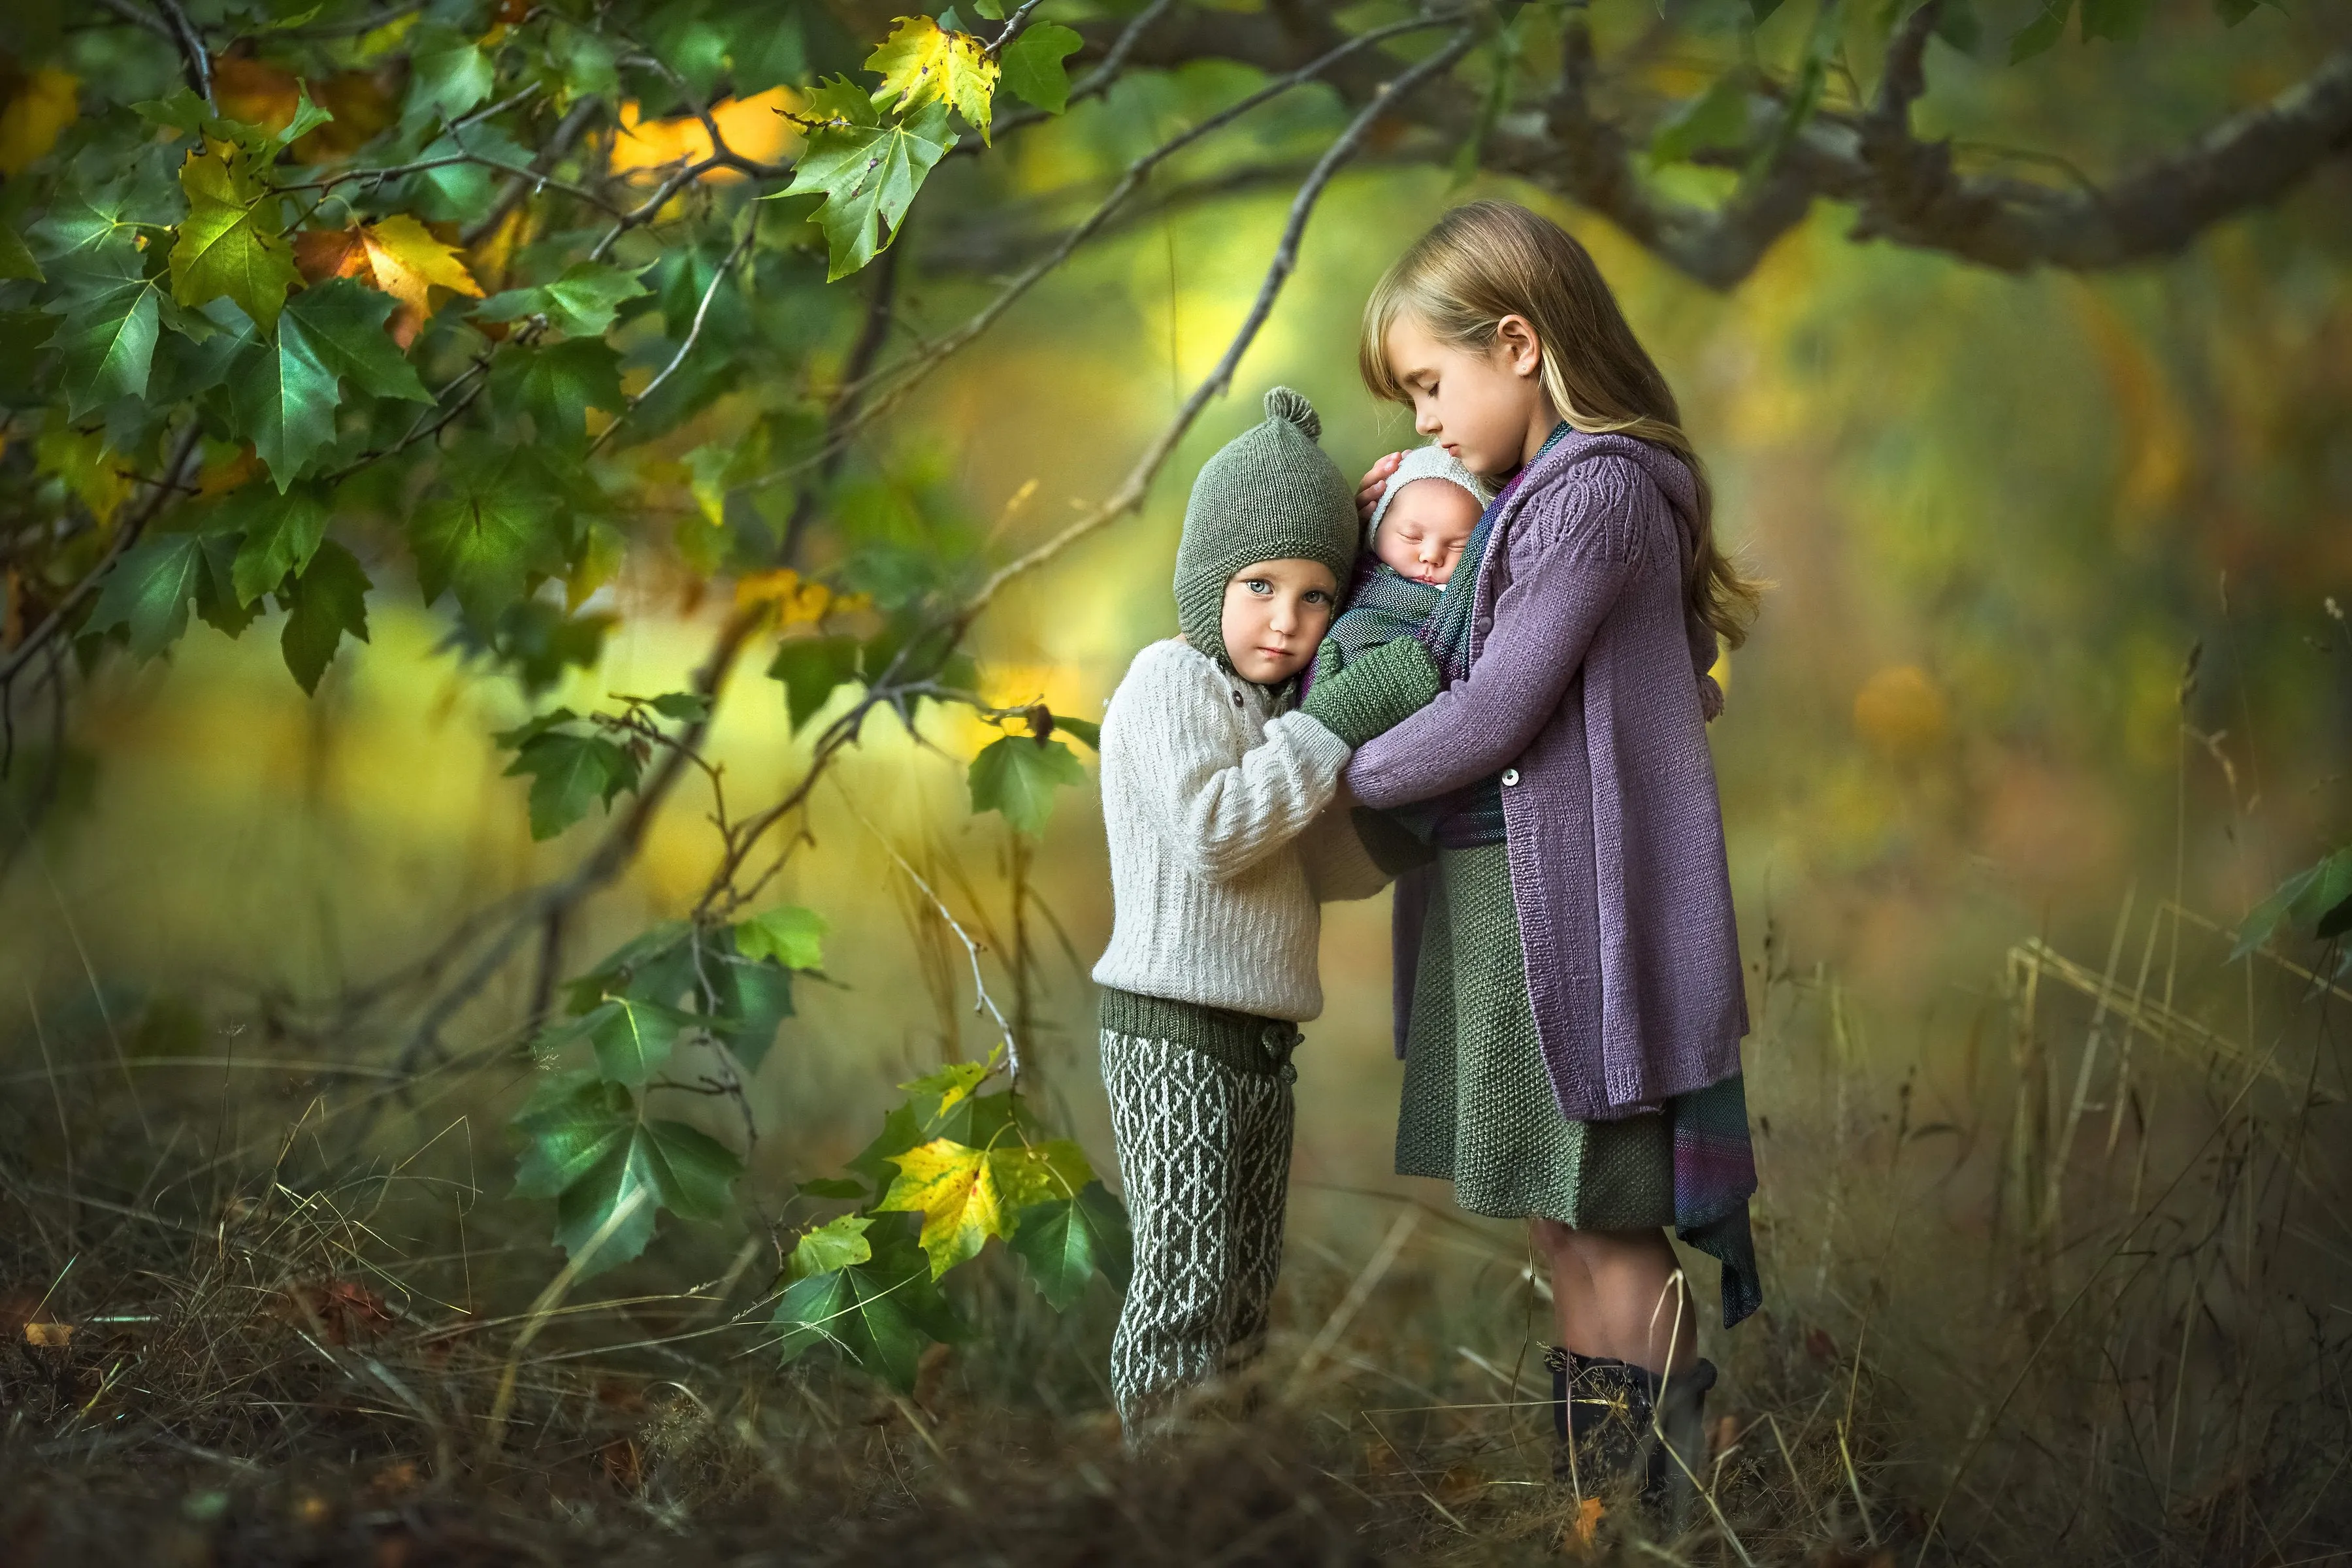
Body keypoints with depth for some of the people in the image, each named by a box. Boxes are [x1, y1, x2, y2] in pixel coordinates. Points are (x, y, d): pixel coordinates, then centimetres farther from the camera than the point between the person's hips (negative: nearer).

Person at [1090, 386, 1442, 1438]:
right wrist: (1341, 720, -21)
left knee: (1249, 1284, 13)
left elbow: (1343, 872, 14)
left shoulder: (1271, 710, 17)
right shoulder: (1173, 683, -9)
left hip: (1259, 1036, 9)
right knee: (1185, 1282, -9)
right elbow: (1211, 830, -24)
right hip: (1174, 1033, -9)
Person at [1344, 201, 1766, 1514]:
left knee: (1612, 1231, -4)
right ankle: (1596, 1505, 20)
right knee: (1563, 1229, 13)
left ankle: (1654, 1512, 2)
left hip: (1575, 907, -10)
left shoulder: (1597, 488, -14)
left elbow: (1493, 714, -17)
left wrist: (1339, 778, -5)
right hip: (1495, 905, 10)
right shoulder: (1525, 498, 15)